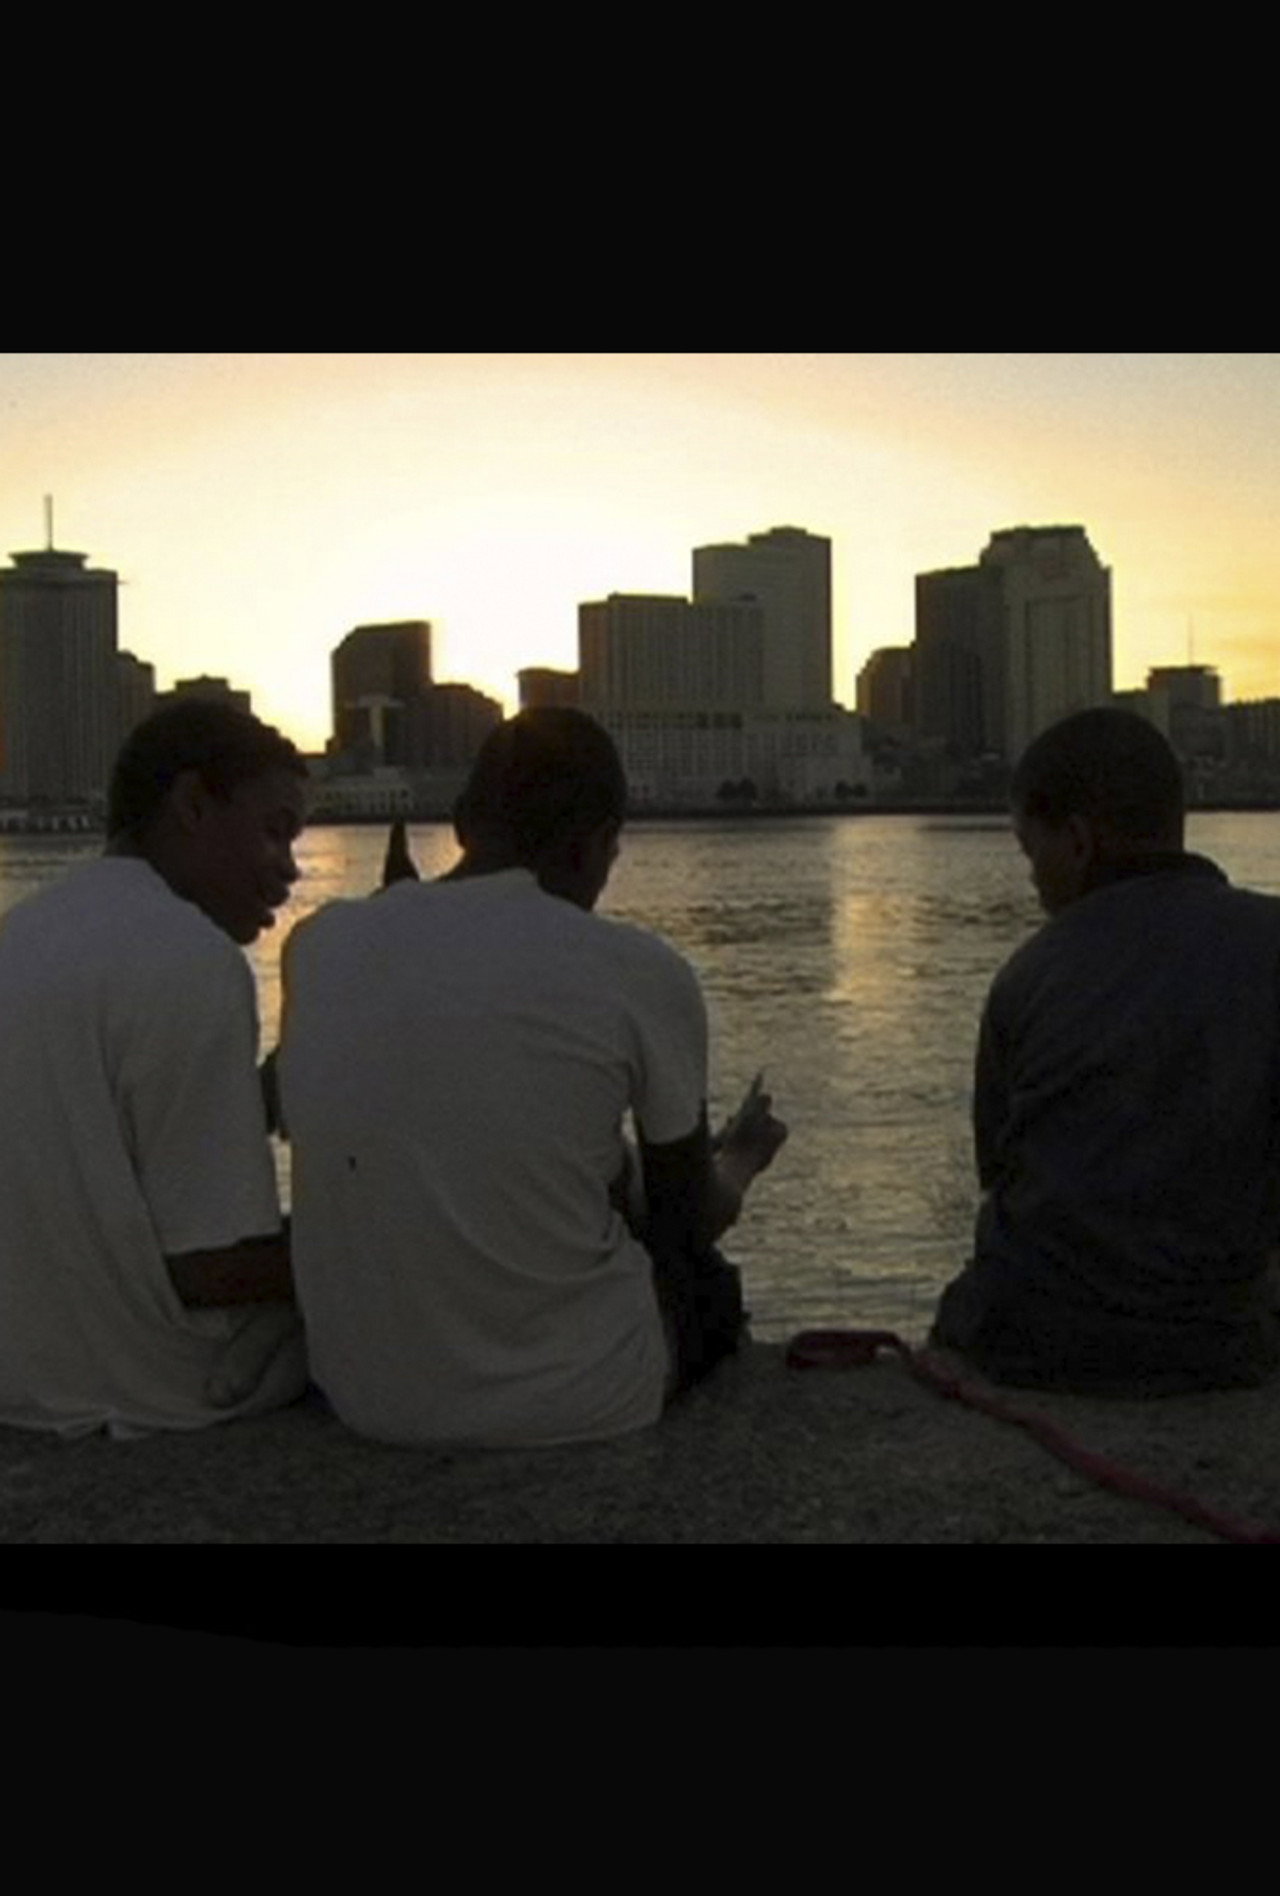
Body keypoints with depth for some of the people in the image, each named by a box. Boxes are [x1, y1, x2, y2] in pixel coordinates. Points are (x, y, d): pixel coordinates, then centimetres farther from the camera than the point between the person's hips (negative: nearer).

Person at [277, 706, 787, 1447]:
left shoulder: (319, 946, -3)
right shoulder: (640, 972, -13)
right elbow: (690, 1224, 4)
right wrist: (740, 1161, 26)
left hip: (364, 1395, 4)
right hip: (572, 1401, -4)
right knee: (703, 1277, 30)